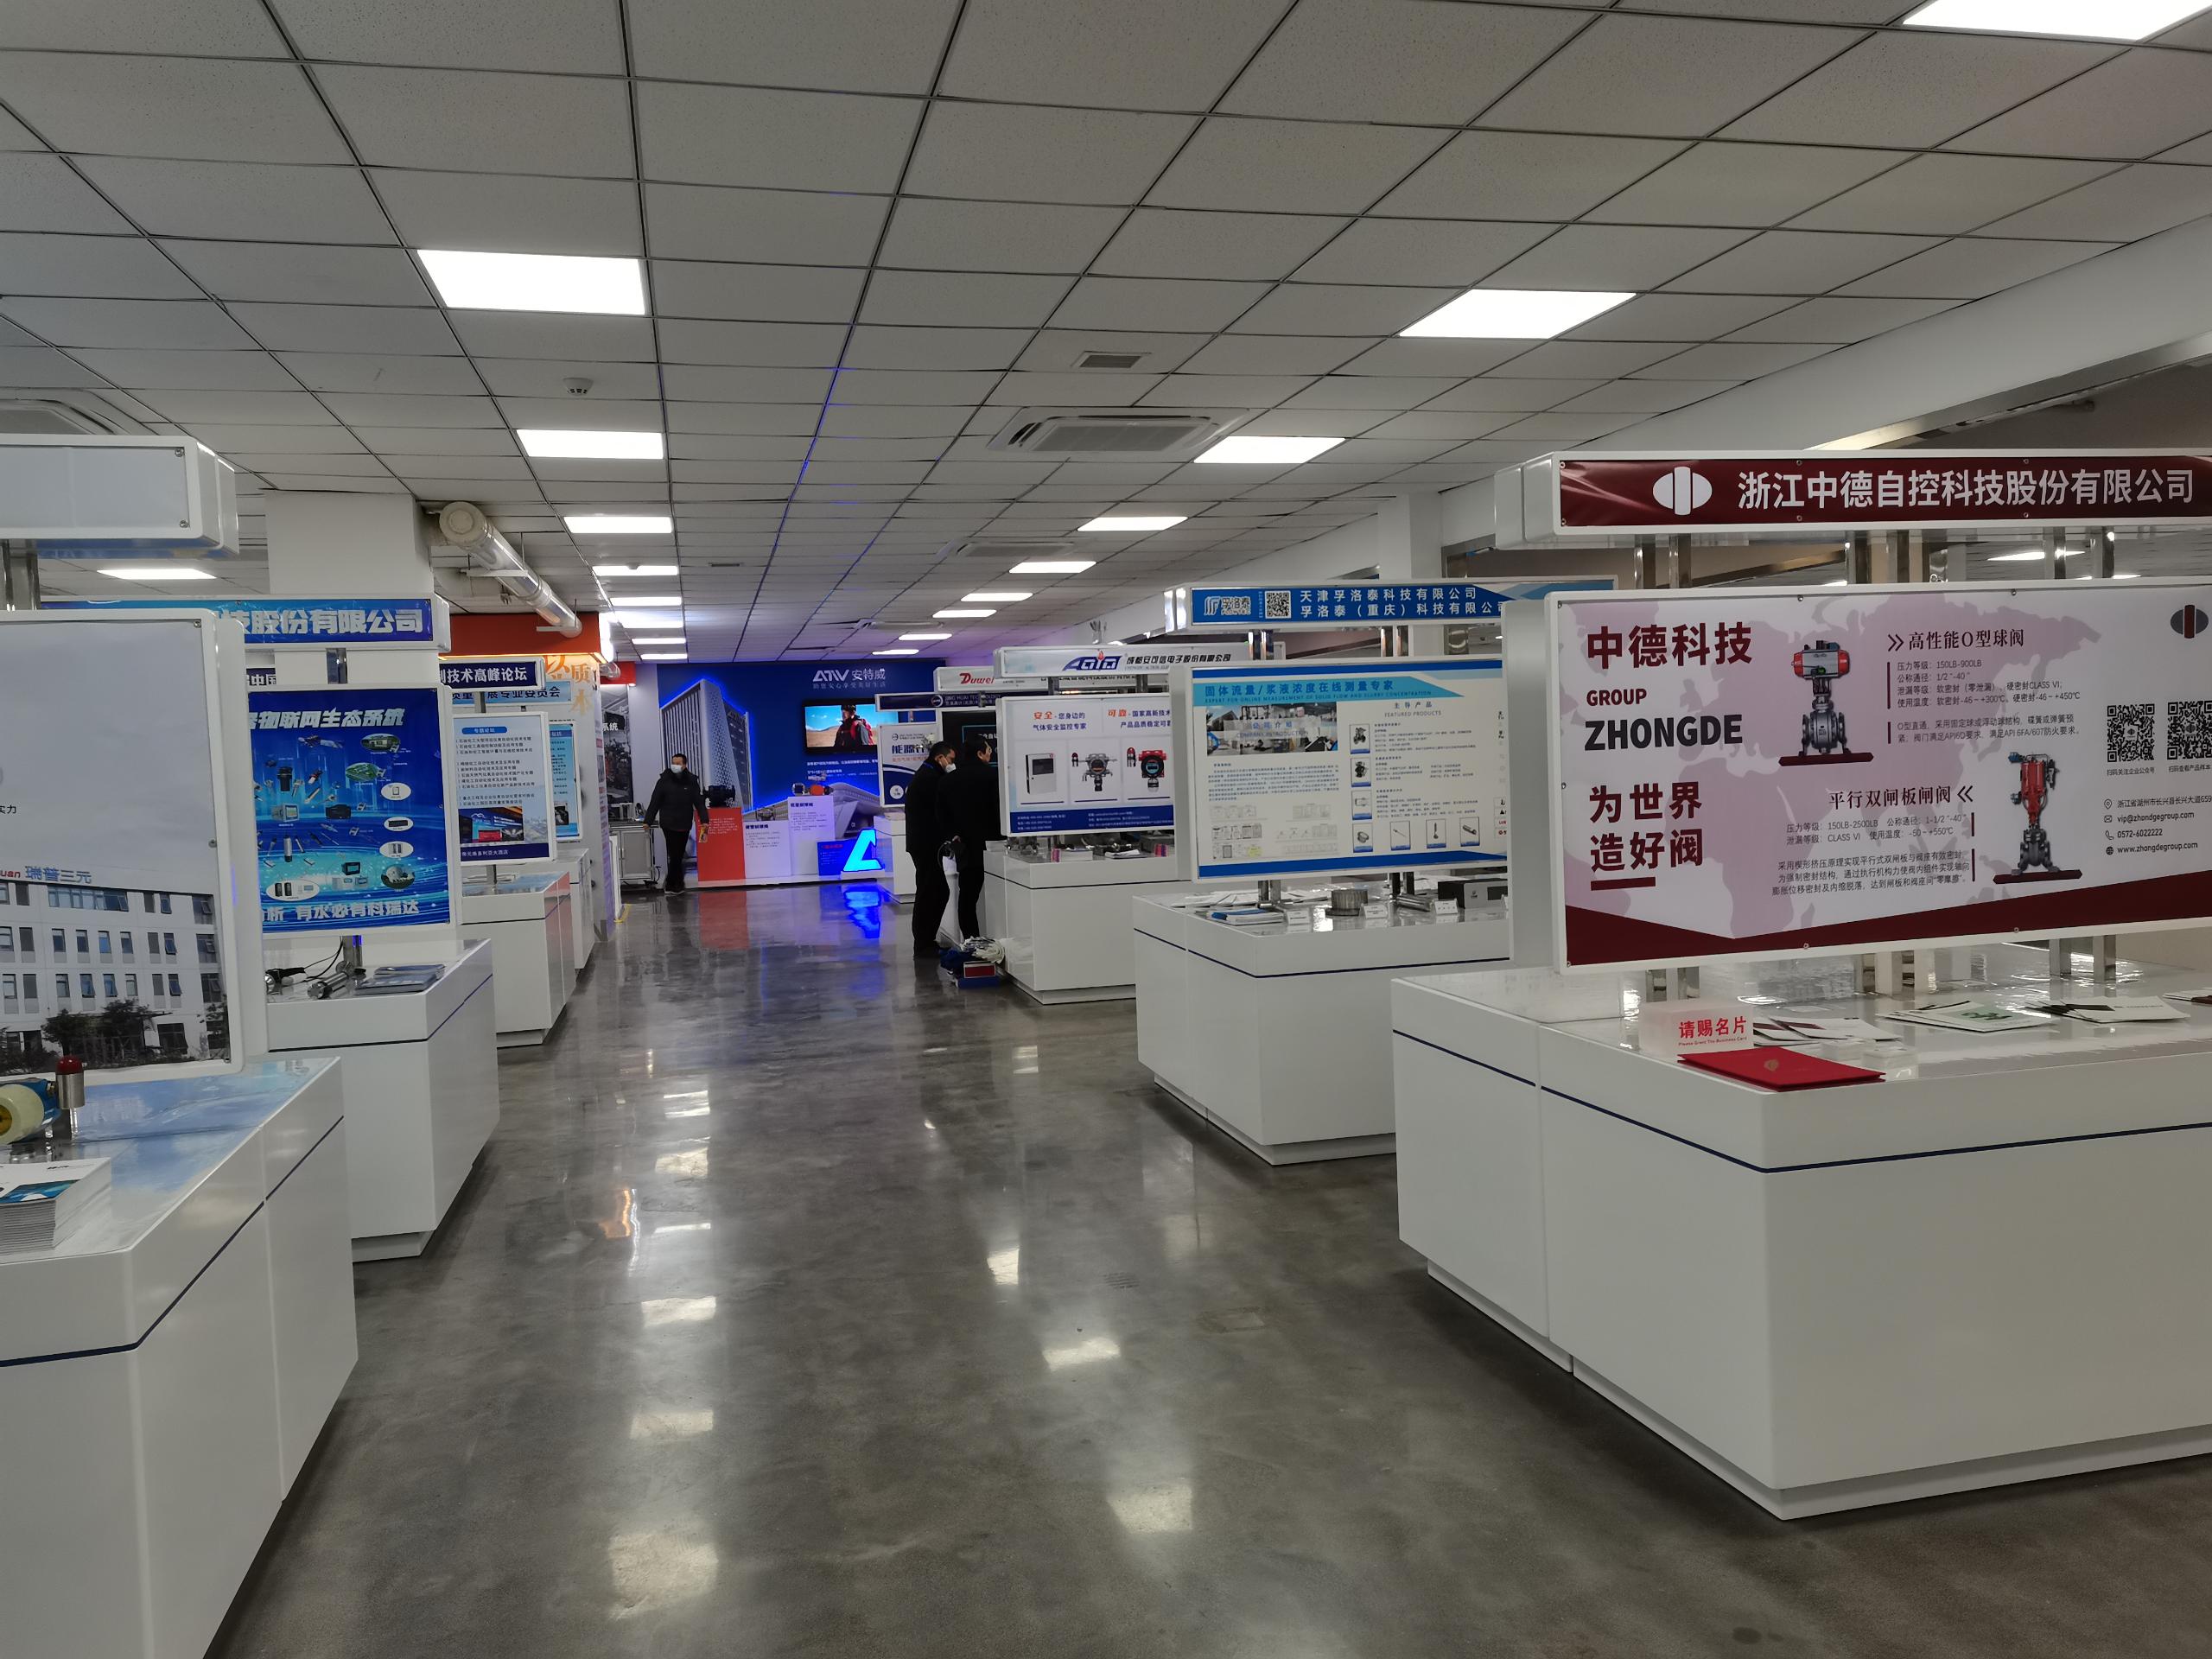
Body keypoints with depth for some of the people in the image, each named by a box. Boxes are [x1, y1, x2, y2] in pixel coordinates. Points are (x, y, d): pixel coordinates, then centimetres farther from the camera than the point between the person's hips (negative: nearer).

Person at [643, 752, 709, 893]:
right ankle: (676, 883, 4)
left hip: (685, 825, 3)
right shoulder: (664, 781, -2)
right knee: (674, 855, -6)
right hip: (668, 824, -3)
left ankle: (671, 883, 21)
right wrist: (648, 821, -3)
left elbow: (699, 802, 2)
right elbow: (654, 803, 0)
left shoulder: (691, 782, 3)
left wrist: (704, 820, -8)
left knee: (679, 855, 9)